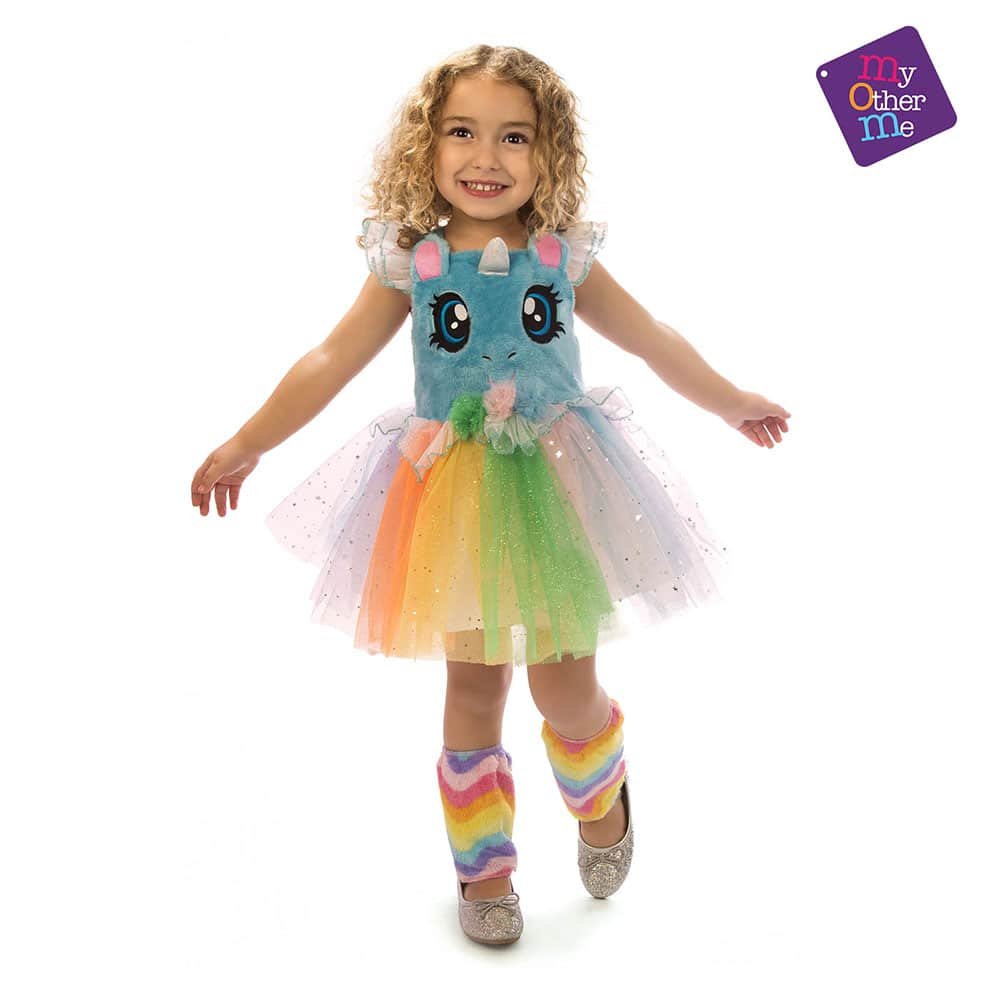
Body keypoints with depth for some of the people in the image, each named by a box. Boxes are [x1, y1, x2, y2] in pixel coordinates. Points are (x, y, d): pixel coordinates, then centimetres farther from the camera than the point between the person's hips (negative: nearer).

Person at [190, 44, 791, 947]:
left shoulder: (566, 258, -1)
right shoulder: (412, 263, -3)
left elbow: (654, 341, 11)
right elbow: (332, 361, -1)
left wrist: (731, 403, 20)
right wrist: (247, 445, -3)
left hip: (555, 485, 0)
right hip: (454, 495, 0)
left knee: (564, 686, 3)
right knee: (474, 687, 9)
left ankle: (600, 800, 39)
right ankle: (484, 866, 28)